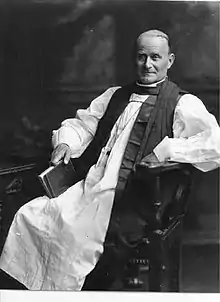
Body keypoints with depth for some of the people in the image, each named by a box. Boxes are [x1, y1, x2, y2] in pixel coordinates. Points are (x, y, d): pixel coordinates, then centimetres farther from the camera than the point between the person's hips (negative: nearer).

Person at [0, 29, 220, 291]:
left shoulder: (183, 104, 0)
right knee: (28, 216, -8)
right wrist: (65, 142, 4)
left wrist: (165, 150, -17)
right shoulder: (114, 95, 20)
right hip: (90, 188, 6)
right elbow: (82, 123, 25)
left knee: (70, 231, -24)